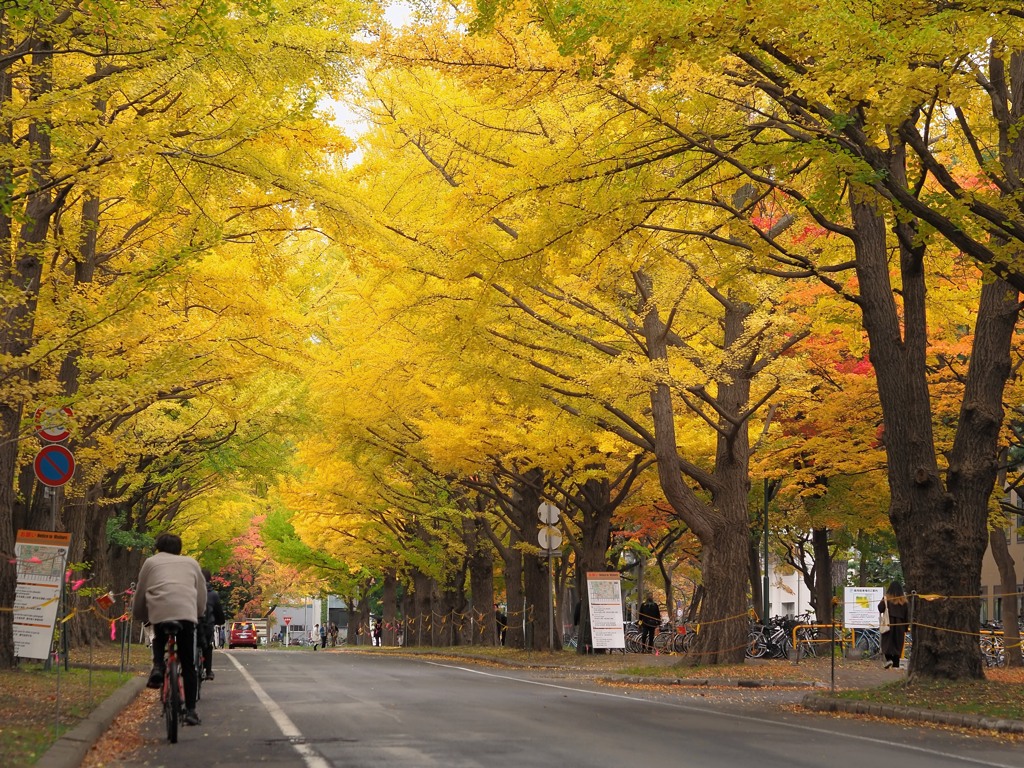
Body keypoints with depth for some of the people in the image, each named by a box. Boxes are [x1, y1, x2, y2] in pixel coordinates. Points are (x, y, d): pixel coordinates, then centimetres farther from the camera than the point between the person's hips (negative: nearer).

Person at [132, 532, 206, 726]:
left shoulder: (151, 562, 23)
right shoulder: (191, 563, 27)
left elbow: (140, 594, 24)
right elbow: (202, 595, 25)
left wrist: (138, 616, 41)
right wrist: (199, 613, 41)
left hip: (159, 612, 0)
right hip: (187, 613, 0)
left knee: (159, 641, 33)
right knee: (188, 665, 9)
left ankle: (157, 667, 5)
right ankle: (190, 710, 3)